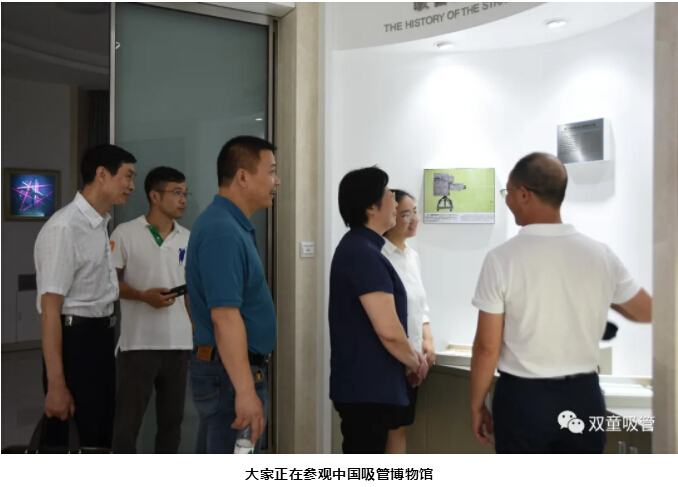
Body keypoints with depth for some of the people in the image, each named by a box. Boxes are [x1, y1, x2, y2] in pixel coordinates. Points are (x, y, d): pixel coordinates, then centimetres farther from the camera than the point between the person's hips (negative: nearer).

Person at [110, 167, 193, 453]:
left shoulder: (187, 239, 8)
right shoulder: (126, 233, -5)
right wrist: (144, 295, -18)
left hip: (179, 344, 4)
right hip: (138, 344, -4)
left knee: (172, 419, 12)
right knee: (127, 421, 2)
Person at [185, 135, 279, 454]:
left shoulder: (230, 225, 12)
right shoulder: (223, 231, -20)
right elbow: (225, 317, -27)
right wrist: (246, 390, -28)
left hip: (223, 368, 10)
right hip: (231, 372, -10)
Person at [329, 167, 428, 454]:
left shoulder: (358, 248, 13)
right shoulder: (364, 254, -20)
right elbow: (389, 331, -24)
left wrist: (409, 353, 14)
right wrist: (414, 362, -6)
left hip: (365, 383, 10)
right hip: (366, 387, -10)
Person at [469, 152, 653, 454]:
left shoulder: (502, 259, -14)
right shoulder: (600, 255, -3)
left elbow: (487, 347, -12)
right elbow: (647, 311, 13)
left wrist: (477, 405, 2)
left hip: (522, 397, -3)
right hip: (583, 396, 3)